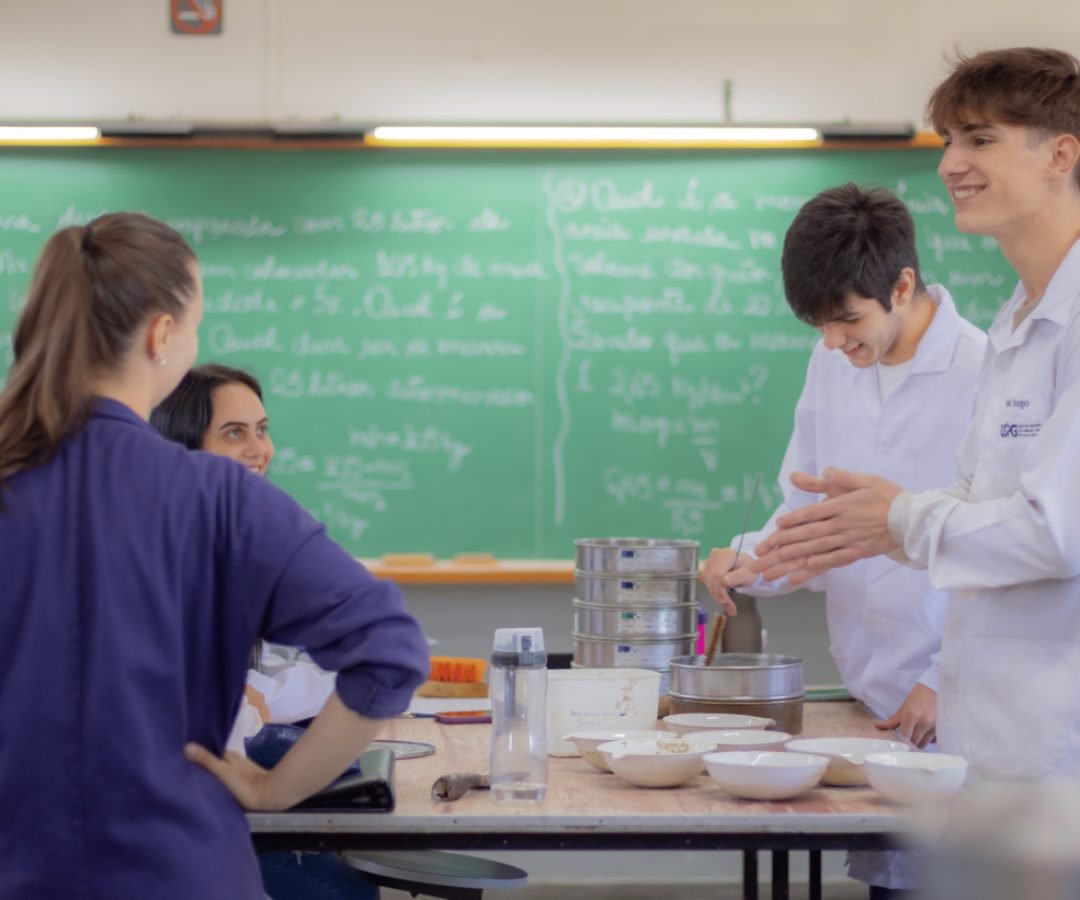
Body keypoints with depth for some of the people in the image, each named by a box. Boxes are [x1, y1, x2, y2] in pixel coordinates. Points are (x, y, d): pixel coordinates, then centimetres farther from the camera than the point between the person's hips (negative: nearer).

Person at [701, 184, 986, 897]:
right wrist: (755, 560, -2)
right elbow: (809, 507, 18)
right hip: (867, 699, 6)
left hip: (953, 708, -6)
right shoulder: (833, 364, 8)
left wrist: (949, 683, -15)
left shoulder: (984, 375, -13)